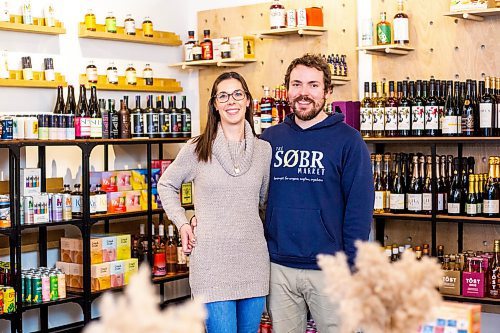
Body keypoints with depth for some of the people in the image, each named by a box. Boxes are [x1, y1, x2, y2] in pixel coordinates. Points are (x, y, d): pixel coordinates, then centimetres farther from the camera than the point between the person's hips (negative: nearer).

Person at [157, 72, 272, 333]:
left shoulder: (264, 150, 7)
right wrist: (182, 223, 3)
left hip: (253, 259, 4)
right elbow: (166, 185, 13)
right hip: (212, 260, -3)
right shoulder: (197, 149, -1)